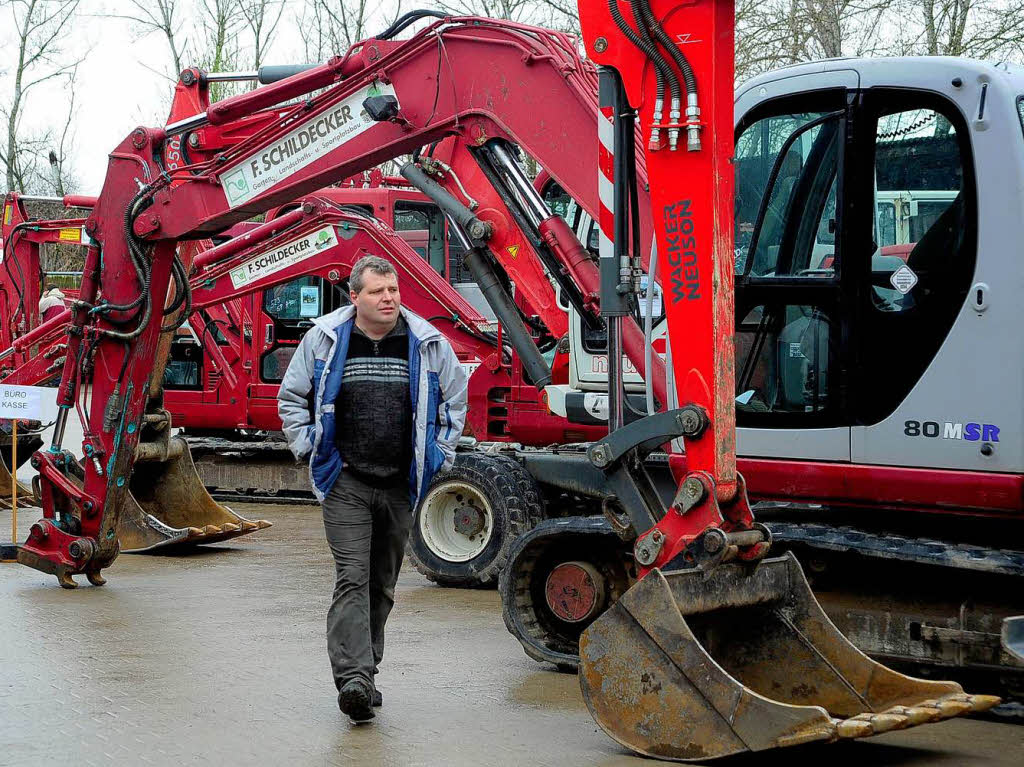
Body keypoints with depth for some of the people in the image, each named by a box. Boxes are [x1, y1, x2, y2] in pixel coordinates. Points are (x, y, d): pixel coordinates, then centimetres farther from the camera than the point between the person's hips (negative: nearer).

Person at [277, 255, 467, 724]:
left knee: (383, 584, 12)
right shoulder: (324, 339, -1)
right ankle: (353, 679, -19)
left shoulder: (428, 344, 2)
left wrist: (439, 456, 10)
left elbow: (455, 400, 17)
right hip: (346, 483, -3)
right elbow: (291, 398, 12)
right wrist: (309, 450, 4)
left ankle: (364, 671, 25)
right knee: (353, 578, -13)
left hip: (401, 486, 3)